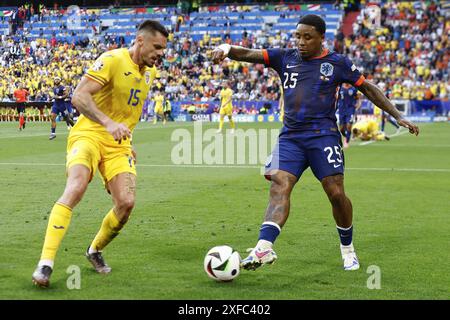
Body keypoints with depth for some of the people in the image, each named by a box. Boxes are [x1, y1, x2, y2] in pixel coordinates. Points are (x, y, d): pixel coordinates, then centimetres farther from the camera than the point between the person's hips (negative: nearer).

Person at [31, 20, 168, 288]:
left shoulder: (150, 72, 12)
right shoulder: (112, 60, -13)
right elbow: (78, 97, -24)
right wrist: (108, 123, -37)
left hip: (119, 145, 6)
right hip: (89, 135, -6)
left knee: (127, 202, -12)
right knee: (76, 188, -30)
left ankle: (95, 251, 17)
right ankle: (46, 263, -30)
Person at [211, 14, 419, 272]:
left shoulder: (338, 63, 5)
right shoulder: (285, 58, 11)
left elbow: (368, 88, 12)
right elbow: (248, 54, 2)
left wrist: (397, 116, 8)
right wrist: (225, 49, -20)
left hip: (323, 136, -2)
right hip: (290, 137, 2)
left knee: (336, 194, -8)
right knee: (280, 186, -18)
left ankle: (348, 249, 16)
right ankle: (265, 248, -32)